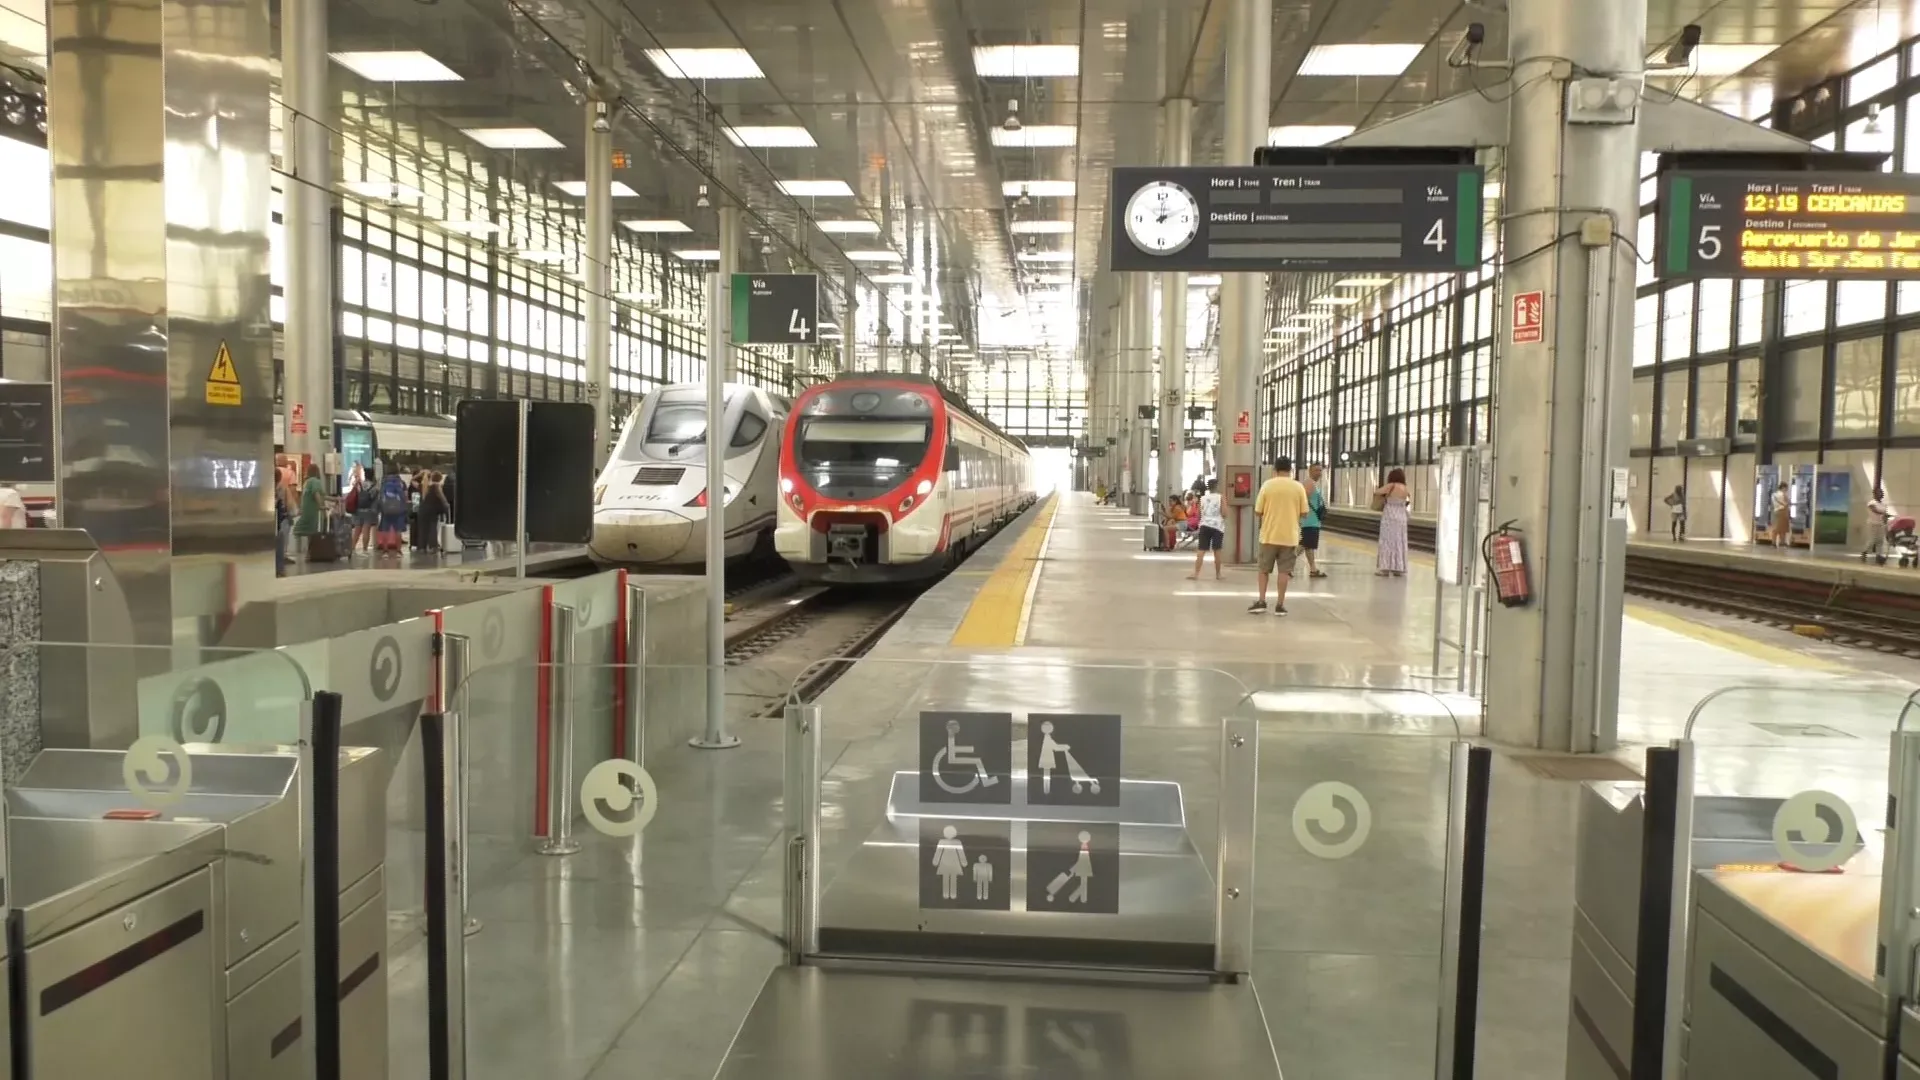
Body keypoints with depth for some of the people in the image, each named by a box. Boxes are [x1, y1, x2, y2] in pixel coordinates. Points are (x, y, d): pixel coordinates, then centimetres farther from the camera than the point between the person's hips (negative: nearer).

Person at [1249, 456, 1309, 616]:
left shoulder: (1267, 485, -4)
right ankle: (1280, 605, 4)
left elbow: (1257, 512, -3)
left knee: (1264, 569, 13)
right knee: (1284, 571, 4)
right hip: (1289, 536, 0)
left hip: (1269, 535, 0)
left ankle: (1261, 601, 9)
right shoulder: (1298, 487, -3)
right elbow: (1304, 513, 0)